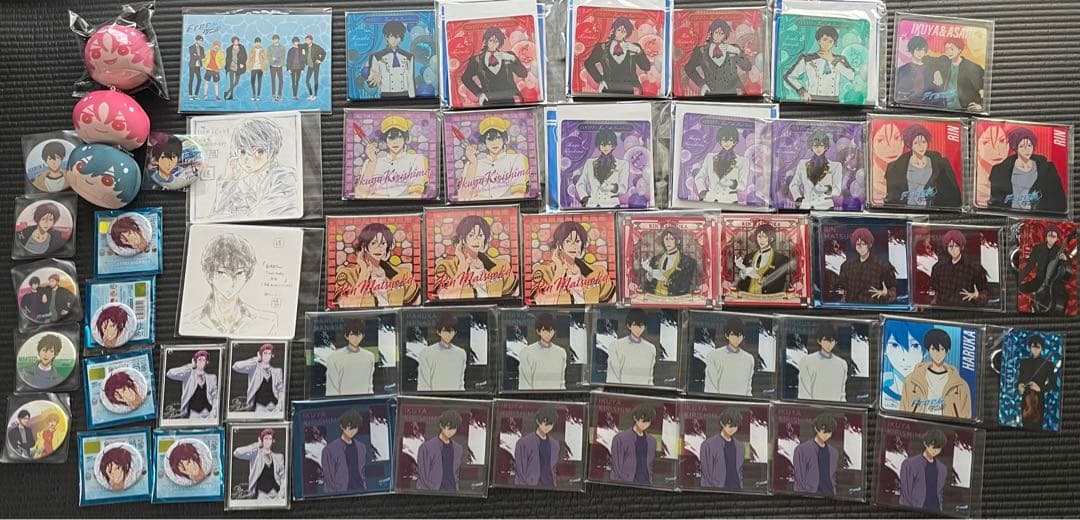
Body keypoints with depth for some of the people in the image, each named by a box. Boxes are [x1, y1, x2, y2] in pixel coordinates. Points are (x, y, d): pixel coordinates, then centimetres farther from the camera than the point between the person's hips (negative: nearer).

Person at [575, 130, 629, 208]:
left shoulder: (623, 164, 11)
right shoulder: (590, 163, 18)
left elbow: (623, 188, 1)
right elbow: (580, 184, 20)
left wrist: (614, 187, -21)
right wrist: (584, 197, 1)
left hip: (611, 205, -1)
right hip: (591, 205, 2)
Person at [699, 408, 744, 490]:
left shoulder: (740, 447, 11)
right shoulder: (708, 445, -6)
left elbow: (740, 473, 17)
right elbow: (706, 476, -5)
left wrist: (740, 488, 8)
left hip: (736, 491, 4)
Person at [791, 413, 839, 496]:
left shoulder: (834, 452, 13)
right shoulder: (802, 449, -4)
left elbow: (833, 478, 19)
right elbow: (799, 479, -4)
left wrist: (833, 495, 7)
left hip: (829, 499, 5)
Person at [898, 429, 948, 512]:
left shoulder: (943, 469, 13)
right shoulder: (909, 464, -4)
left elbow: (941, 493, 20)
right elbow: (905, 493, -4)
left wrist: (939, 510, 8)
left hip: (935, 514, 5)